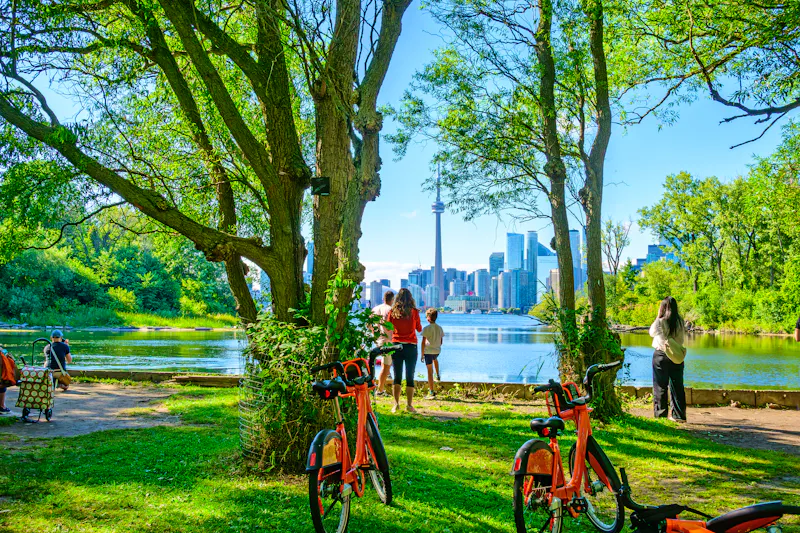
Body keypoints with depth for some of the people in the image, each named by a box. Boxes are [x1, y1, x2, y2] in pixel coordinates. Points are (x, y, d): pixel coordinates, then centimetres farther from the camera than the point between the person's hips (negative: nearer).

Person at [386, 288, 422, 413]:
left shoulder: (393, 312, -2)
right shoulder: (414, 312, -5)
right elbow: (419, 329, 8)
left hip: (396, 345, 2)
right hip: (411, 346, -2)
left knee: (397, 377, 8)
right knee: (410, 377, 4)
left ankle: (396, 404, 4)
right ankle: (409, 404, 4)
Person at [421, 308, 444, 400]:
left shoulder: (426, 328, -12)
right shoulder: (440, 328, 2)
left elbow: (423, 342, -12)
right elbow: (441, 341, 8)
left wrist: (422, 354, -6)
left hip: (428, 351, -5)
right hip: (437, 350, 5)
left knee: (430, 371, -2)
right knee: (435, 359, 42)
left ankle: (431, 392, -2)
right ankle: (438, 376, 44)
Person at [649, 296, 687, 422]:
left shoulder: (660, 322, -12)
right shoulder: (680, 321, -1)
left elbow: (652, 332, 5)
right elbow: (682, 337, 10)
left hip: (661, 355, -3)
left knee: (660, 387, 5)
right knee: (677, 386, 10)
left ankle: (660, 415, 7)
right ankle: (679, 415, 12)